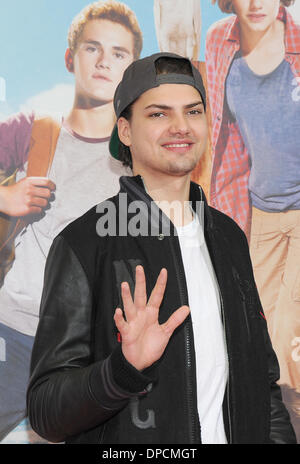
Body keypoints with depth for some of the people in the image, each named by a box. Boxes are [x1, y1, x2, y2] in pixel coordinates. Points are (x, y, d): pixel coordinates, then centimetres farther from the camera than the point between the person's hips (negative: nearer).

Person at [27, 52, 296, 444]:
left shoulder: (228, 235, 3)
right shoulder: (83, 244, -15)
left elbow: (262, 375, 11)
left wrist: (279, 436, 0)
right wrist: (125, 369, -32)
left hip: (233, 432, 6)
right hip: (122, 444, -5)